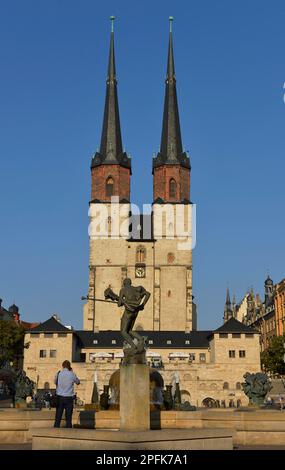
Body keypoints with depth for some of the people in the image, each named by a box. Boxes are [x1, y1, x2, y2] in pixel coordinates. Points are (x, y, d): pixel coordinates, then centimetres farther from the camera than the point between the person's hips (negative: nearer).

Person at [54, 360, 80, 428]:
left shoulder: (58, 373, -2)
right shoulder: (72, 374, -7)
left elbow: (55, 382, 14)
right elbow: (78, 382, 10)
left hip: (60, 397, 2)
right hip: (69, 397, -1)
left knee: (58, 415, 8)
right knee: (68, 416, 4)